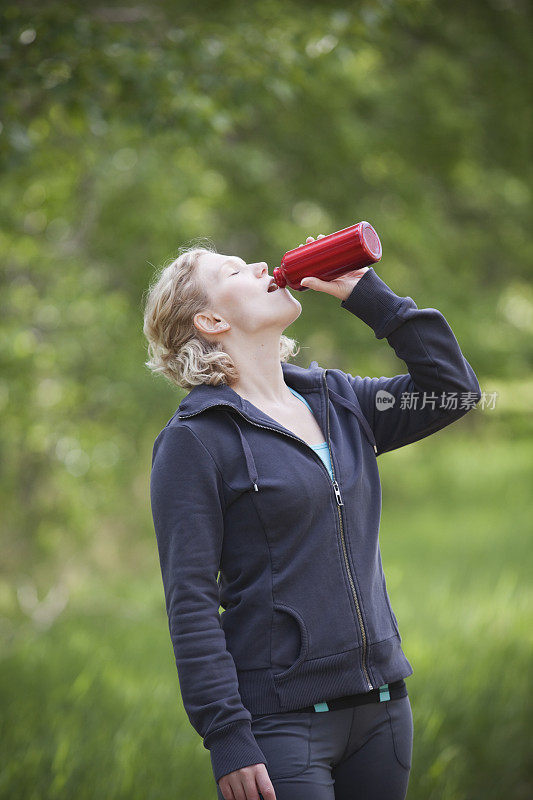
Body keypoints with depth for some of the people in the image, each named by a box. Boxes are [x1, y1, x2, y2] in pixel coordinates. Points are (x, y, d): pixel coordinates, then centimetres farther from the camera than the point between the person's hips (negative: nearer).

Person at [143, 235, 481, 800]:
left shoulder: (335, 398, 12)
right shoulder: (193, 440, -7)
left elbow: (454, 390, 6)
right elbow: (191, 603, -11)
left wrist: (366, 294, 2)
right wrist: (228, 741, -18)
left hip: (380, 704, 6)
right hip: (279, 719, -6)